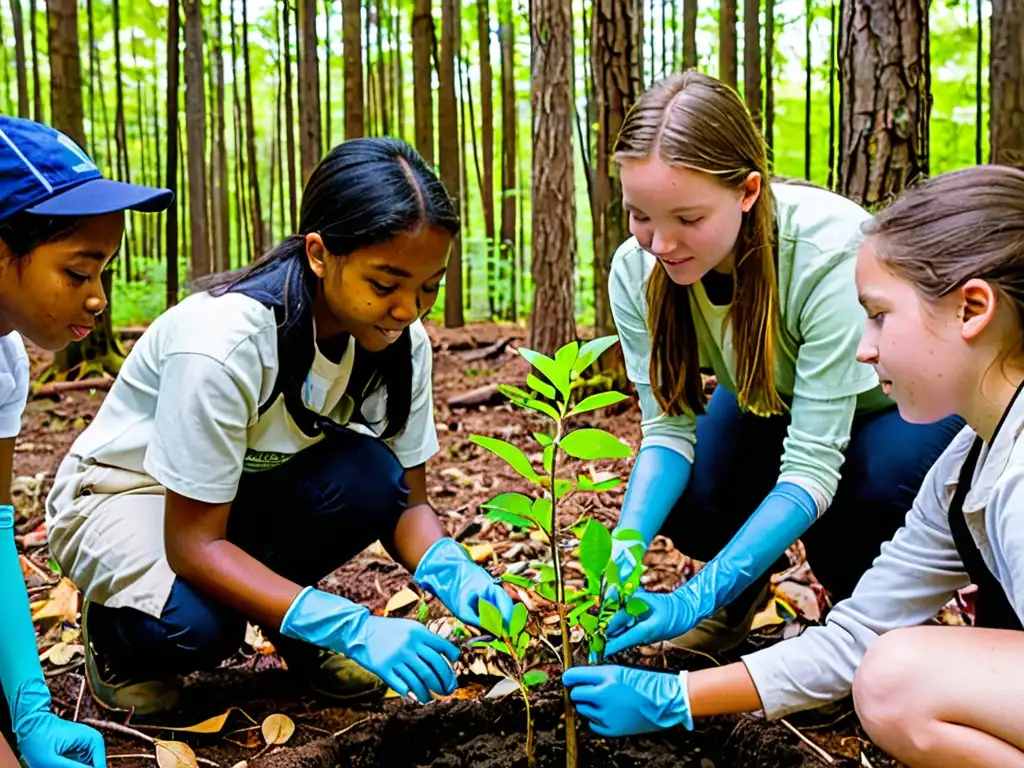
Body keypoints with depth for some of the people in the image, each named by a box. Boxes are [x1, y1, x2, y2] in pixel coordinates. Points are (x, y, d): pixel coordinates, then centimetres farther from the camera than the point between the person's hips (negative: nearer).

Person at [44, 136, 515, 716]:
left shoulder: (402, 341, -17)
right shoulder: (223, 338, -35)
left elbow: (407, 499, -10)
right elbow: (194, 543, -32)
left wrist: (454, 573, -33)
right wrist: (352, 627, -41)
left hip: (250, 490, 5)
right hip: (123, 491, -4)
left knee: (368, 476, -26)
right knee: (194, 624, -34)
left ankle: (291, 630, 1)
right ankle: (119, 629, 2)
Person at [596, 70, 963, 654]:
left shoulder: (831, 252, -39)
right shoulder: (636, 270, -24)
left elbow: (813, 466, -38)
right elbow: (668, 427, -19)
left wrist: (700, 596, -45)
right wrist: (628, 543, -37)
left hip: (901, 405, -3)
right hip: (771, 402, 4)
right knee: (679, 497, -22)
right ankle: (746, 588, 12)